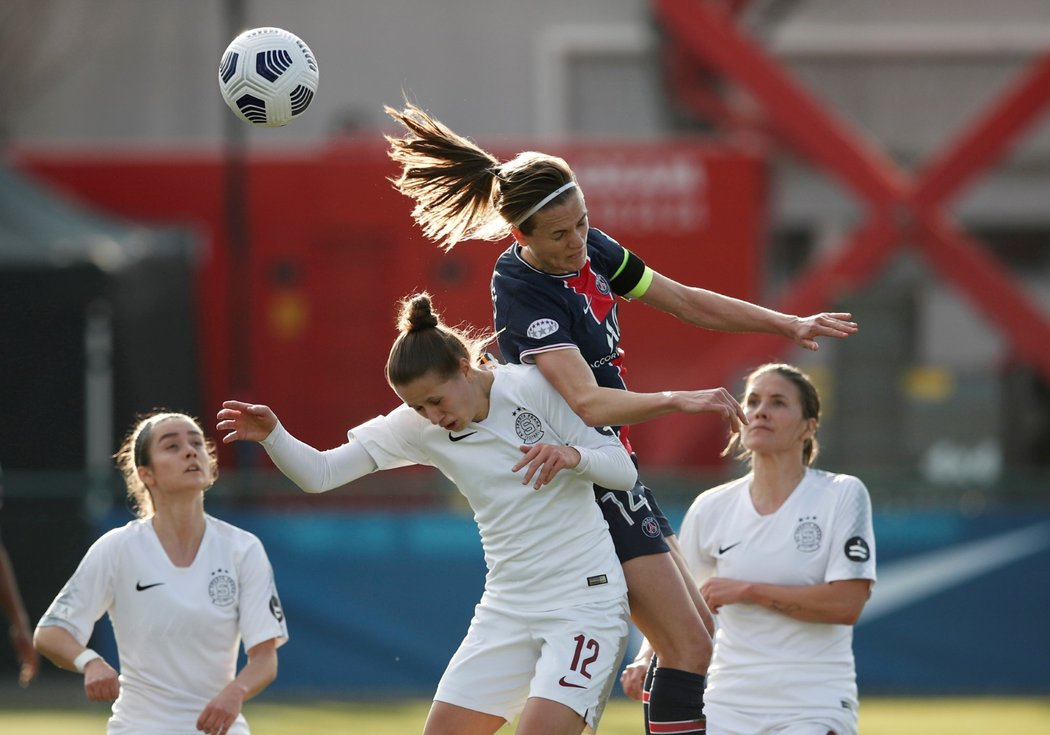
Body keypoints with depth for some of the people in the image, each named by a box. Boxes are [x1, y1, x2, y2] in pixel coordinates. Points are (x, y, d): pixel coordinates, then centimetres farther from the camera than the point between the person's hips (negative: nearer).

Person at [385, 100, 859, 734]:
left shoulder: (590, 252, 1)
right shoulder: (524, 295, -24)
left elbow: (686, 302, 12)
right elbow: (589, 403, -35)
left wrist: (790, 325, 10)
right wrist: (679, 401, -48)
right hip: (584, 483, -9)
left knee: (698, 631, 18)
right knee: (691, 649, -12)